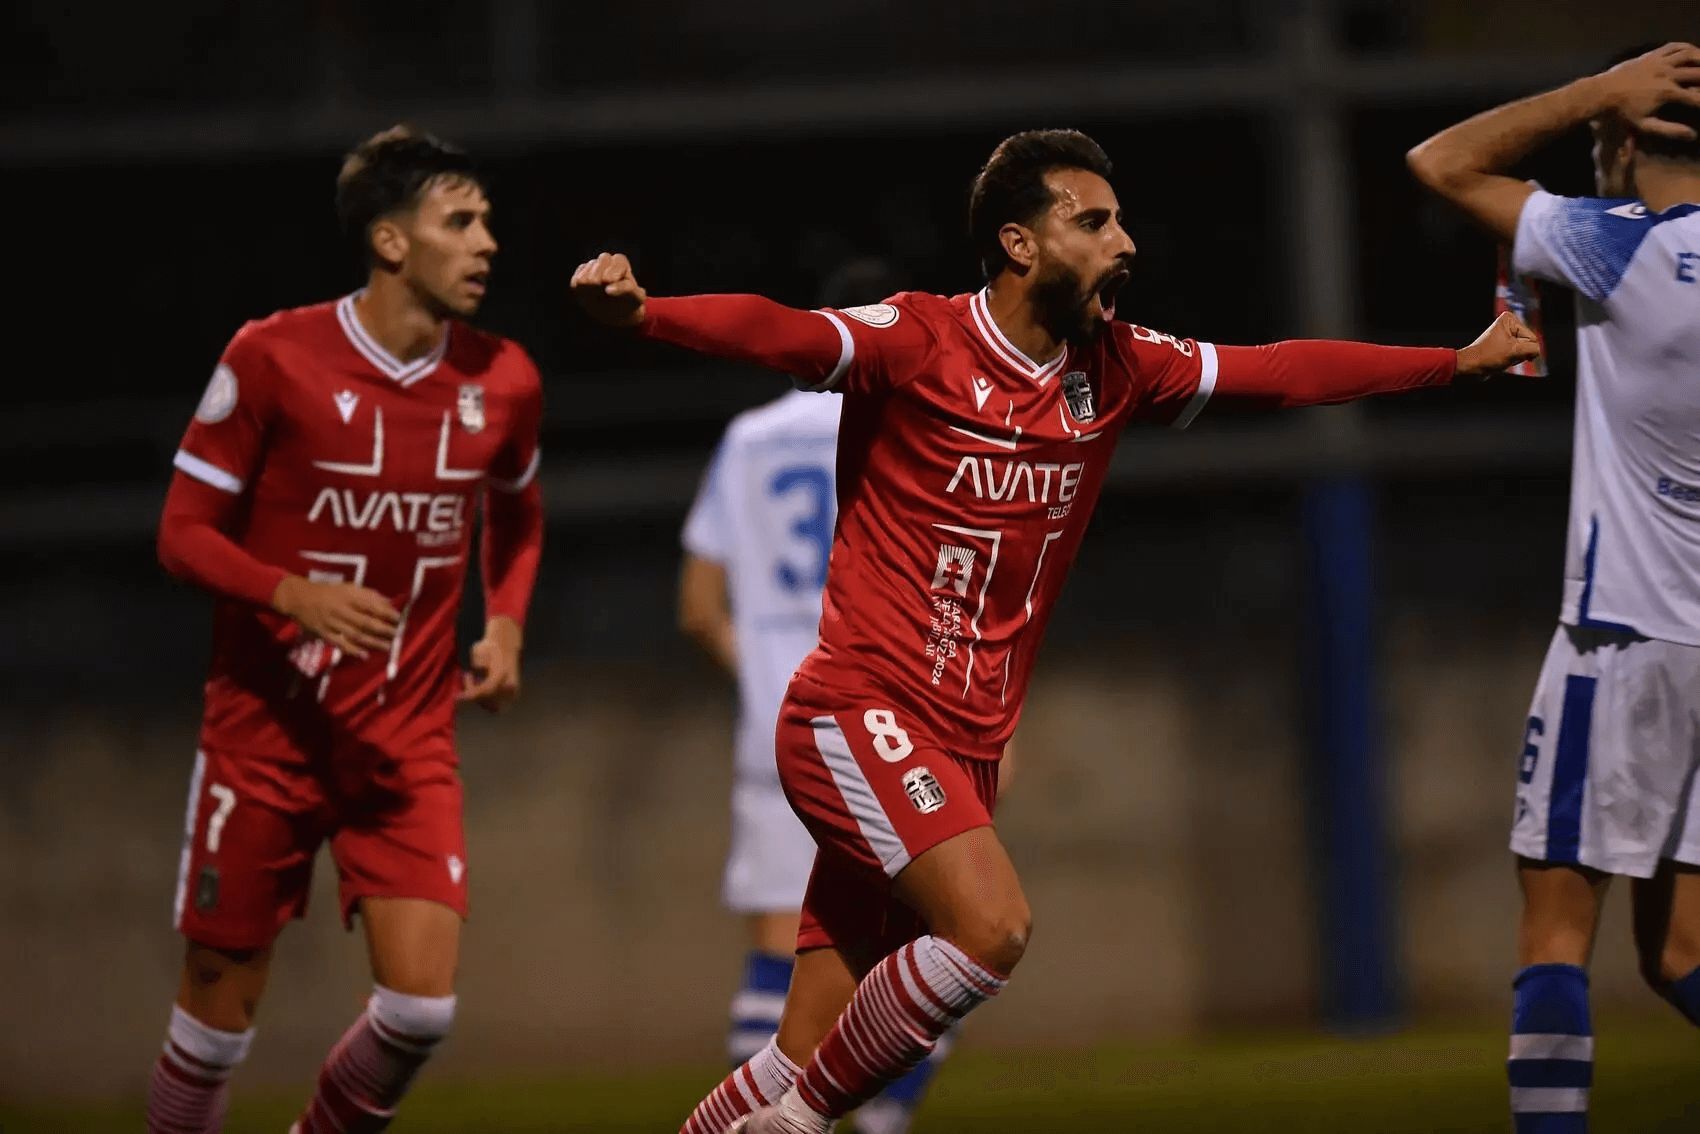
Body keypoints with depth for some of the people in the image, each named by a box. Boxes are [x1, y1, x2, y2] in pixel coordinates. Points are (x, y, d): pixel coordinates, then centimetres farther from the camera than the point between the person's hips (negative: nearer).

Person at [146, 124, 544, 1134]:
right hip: (266, 734, -3)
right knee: (223, 1006, 2)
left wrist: (507, 625, 4)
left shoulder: (503, 383, 1)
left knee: (422, 1005, -11)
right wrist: (294, 594, -24)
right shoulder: (274, 359, -11)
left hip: (410, 743, 3)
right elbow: (185, 532, -6)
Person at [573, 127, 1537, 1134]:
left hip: (969, 748, 6)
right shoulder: (917, 343, -9)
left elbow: (1279, 372, 21)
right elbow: (781, 334, -26)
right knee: (993, 925, -27)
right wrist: (640, 312, -45)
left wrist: (1460, 361, 27)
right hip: (862, 712, -6)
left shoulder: (1113, 369, 10)